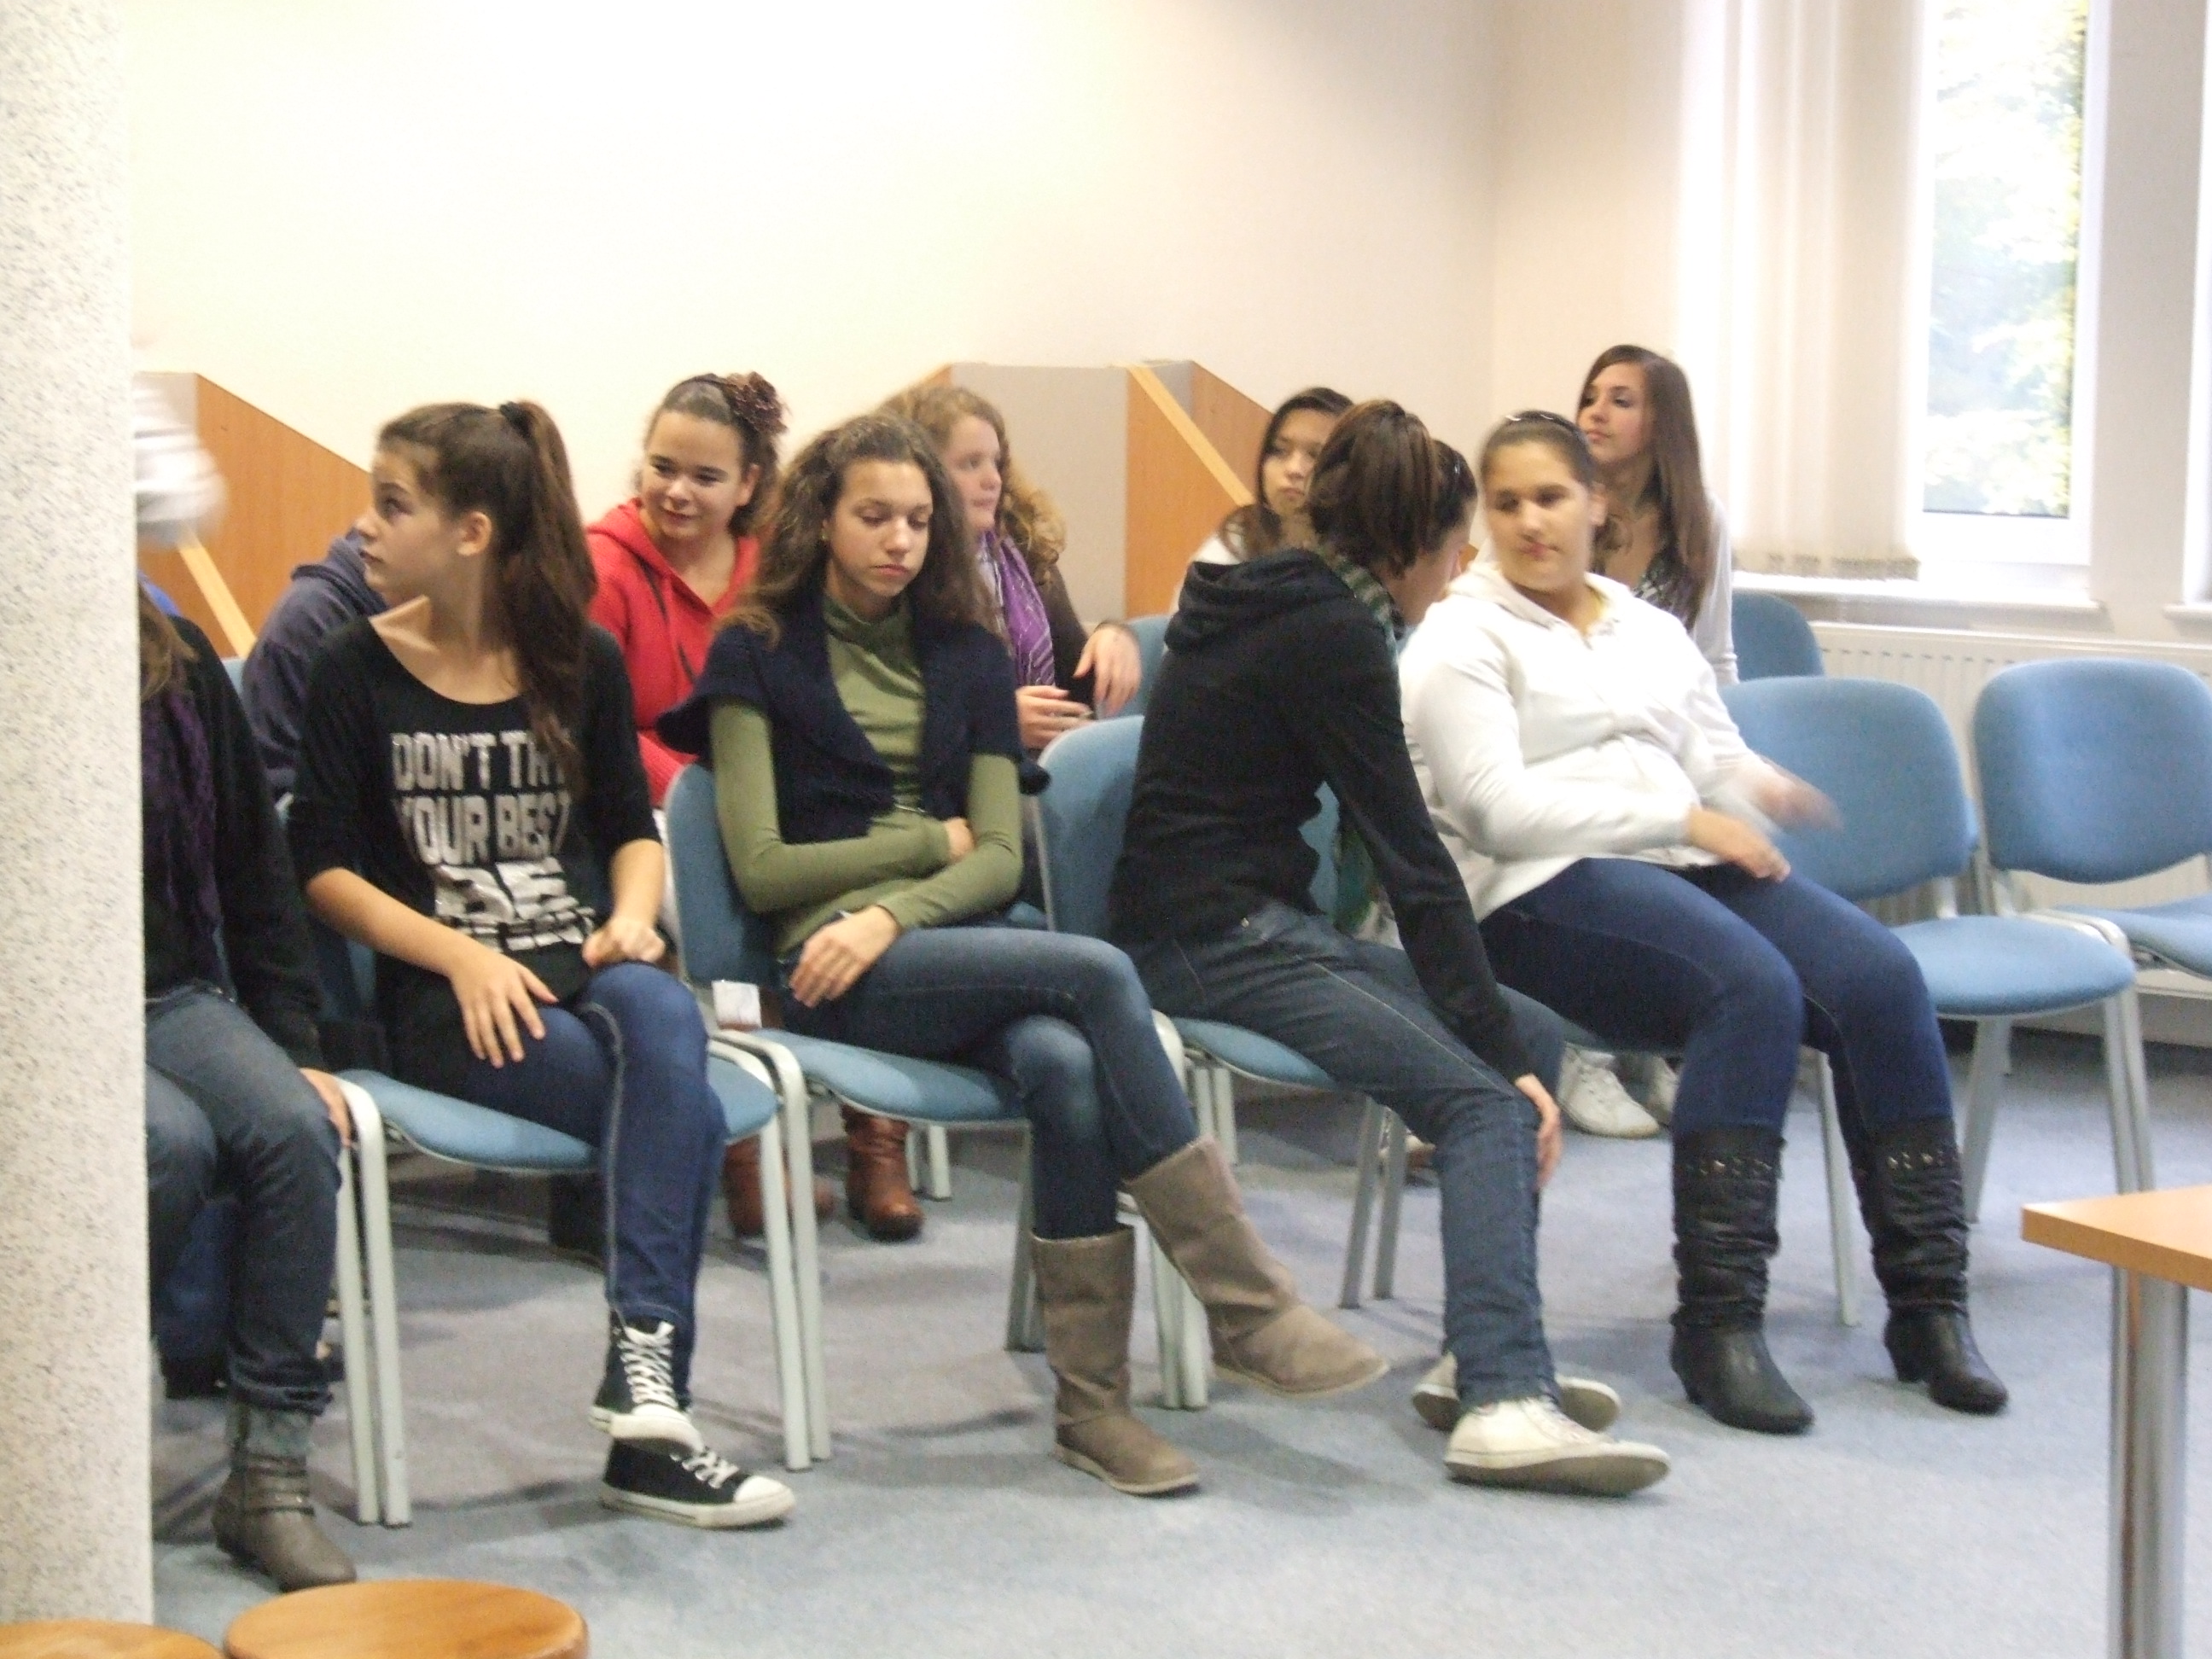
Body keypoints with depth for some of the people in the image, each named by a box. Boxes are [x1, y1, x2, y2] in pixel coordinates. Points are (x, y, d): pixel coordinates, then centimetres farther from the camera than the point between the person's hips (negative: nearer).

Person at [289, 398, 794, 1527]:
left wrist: (631, 918, -5)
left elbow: (632, 828, 18)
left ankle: (644, 1380, -39)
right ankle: (650, 1410, -28)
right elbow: (323, 865, 0)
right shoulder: (358, 671, 3)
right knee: (682, 1111, -29)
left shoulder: (581, 662, 11)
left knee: (660, 1012, -36)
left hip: (581, 965, 3)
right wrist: (460, 954, -14)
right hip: (444, 1001, -3)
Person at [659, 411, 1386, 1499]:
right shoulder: (758, 655, 8)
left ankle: (1091, 1402, -30)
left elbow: (1001, 860, 9)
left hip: (960, 947, 4)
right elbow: (763, 869, -2)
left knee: (1067, 1068, -33)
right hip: (834, 974, -4)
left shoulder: (966, 655, 19)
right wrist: (933, 841, 4)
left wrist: (890, 913, -10)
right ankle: (1246, 1306, -30)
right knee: (1097, 971, -30)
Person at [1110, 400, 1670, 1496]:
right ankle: (1500, 1401, -34)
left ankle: (1486, 1356, 0)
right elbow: (1409, 856, -17)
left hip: (1257, 923, 10)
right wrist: (1505, 1052, -16)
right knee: (1488, 1099, -21)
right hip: (1215, 941, -10)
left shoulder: (1285, 606, 16)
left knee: (1521, 1042, 6)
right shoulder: (1329, 636, -13)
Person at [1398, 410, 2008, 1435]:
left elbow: (1715, 755, 18)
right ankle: (1718, 1327, -32)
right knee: (1752, 986, -34)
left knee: (1880, 975, -21)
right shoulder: (1462, 638, 4)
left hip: (1685, 864, 6)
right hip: (1540, 890, -6)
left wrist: (1752, 786, -7)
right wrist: (1681, 818, -12)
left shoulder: (1650, 630, 24)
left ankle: (1927, 1303, -15)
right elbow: (1500, 810, -9)